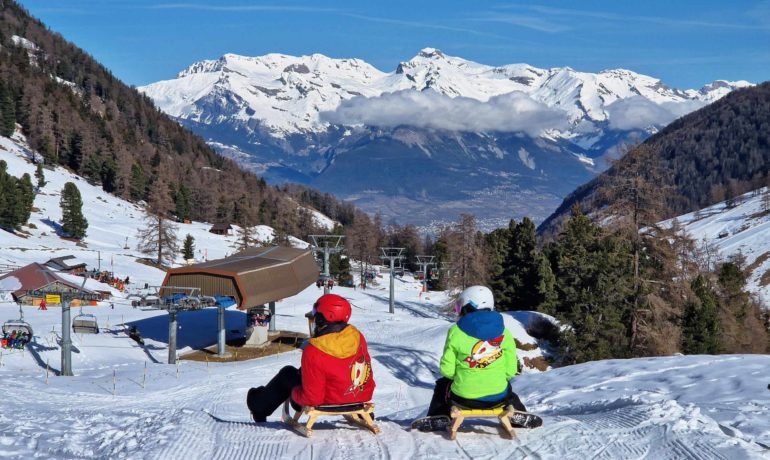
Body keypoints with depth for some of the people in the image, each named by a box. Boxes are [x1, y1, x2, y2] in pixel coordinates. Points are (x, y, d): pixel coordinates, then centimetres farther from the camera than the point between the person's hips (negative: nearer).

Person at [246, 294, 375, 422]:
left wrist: (294, 393, -1)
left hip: (331, 402, -5)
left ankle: (259, 406, 42)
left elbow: (312, 398, -22)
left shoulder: (314, 353, -28)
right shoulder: (358, 337, -10)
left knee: (288, 373, 19)